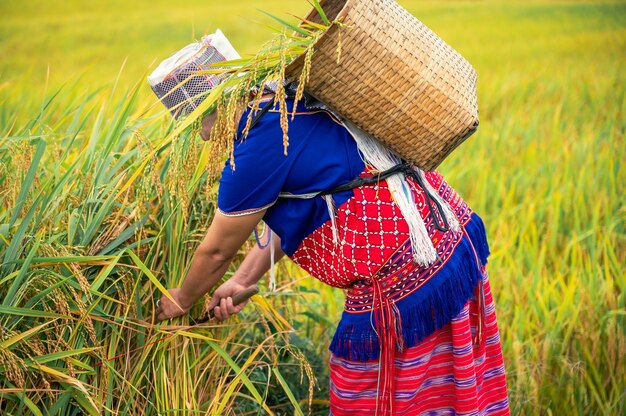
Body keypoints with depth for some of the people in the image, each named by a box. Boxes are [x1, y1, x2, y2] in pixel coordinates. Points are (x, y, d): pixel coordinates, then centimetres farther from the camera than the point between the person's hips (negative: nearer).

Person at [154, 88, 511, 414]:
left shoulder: (258, 149, -16)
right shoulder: (295, 104, 12)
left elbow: (216, 252, -2)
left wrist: (182, 301, 17)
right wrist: (242, 280, 21)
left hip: (403, 279, -10)